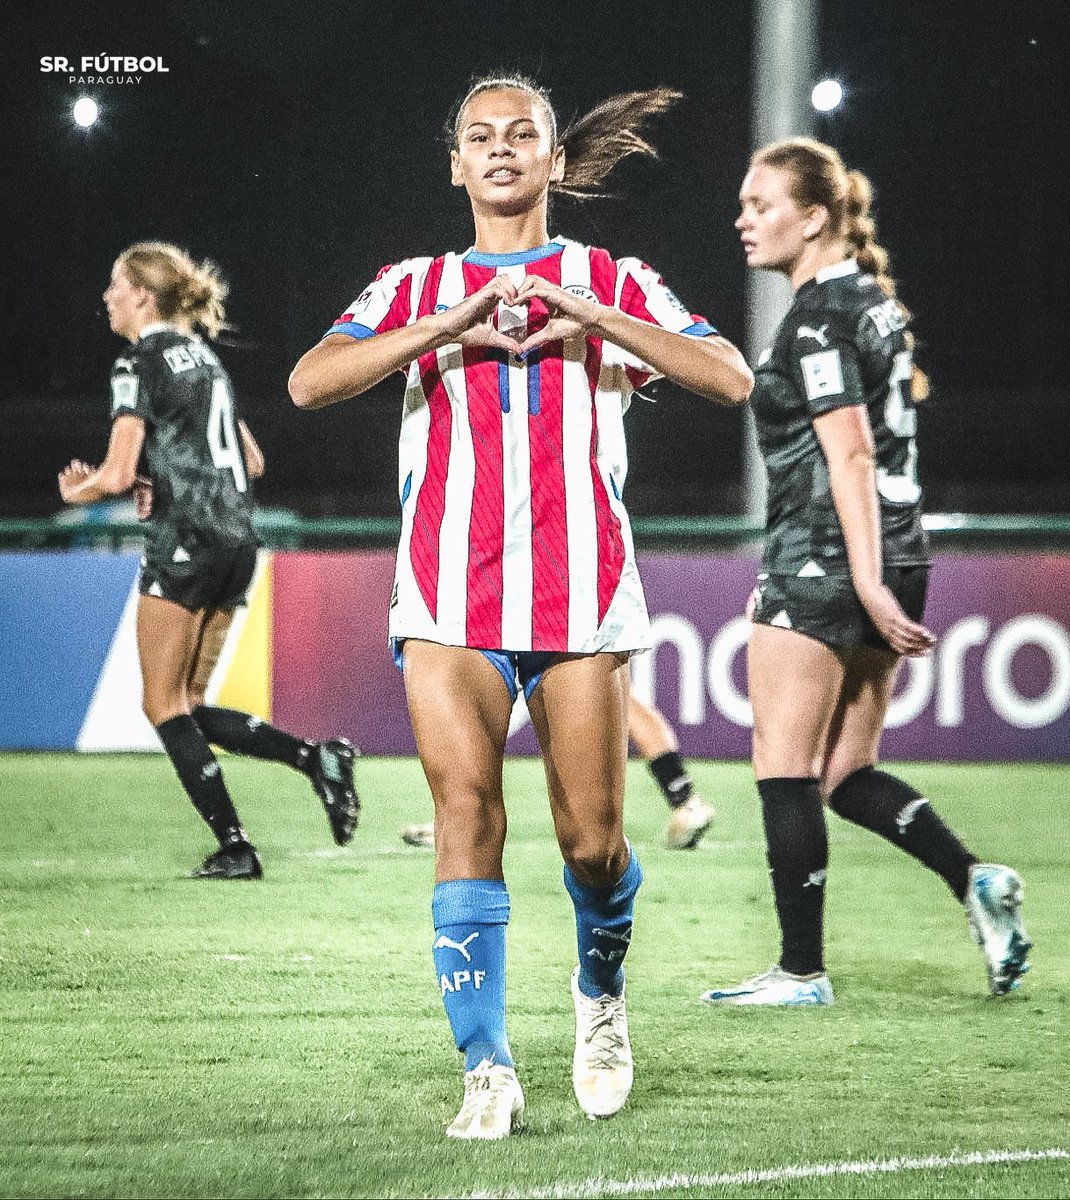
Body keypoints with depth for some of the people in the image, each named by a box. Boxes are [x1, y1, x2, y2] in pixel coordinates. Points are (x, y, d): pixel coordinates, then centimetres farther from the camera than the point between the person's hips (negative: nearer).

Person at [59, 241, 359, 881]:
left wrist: (77, 491, 6)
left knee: (164, 704, 1)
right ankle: (318, 756, -5)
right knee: (188, 706, 12)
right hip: (239, 539, 8)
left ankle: (234, 847, -6)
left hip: (187, 541, -8)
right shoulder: (205, 357, 19)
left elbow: (118, 474, -15)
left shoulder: (140, 364, -8)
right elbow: (252, 460, 23)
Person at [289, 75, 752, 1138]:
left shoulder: (610, 283, 11)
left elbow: (730, 379, -4)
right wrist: (448, 325, -15)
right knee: (467, 813, -13)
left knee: (591, 835, -1)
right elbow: (309, 383, -4)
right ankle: (487, 1070, -11)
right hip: (450, 593, 0)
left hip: (580, 590, 0)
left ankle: (600, 993, 30)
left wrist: (594, 318, -15)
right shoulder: (415, 290, 13)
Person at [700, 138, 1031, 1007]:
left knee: (785, 770, -2)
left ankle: (802, 971, 0)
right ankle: (977, 883, -3)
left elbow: (849, 454, -19)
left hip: (826, 562, -9)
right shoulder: (873, 299, 16)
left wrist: (865, 585, -23)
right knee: (846, 773, 13)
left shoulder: (819, 315, -12)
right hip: (895, 556, 9)